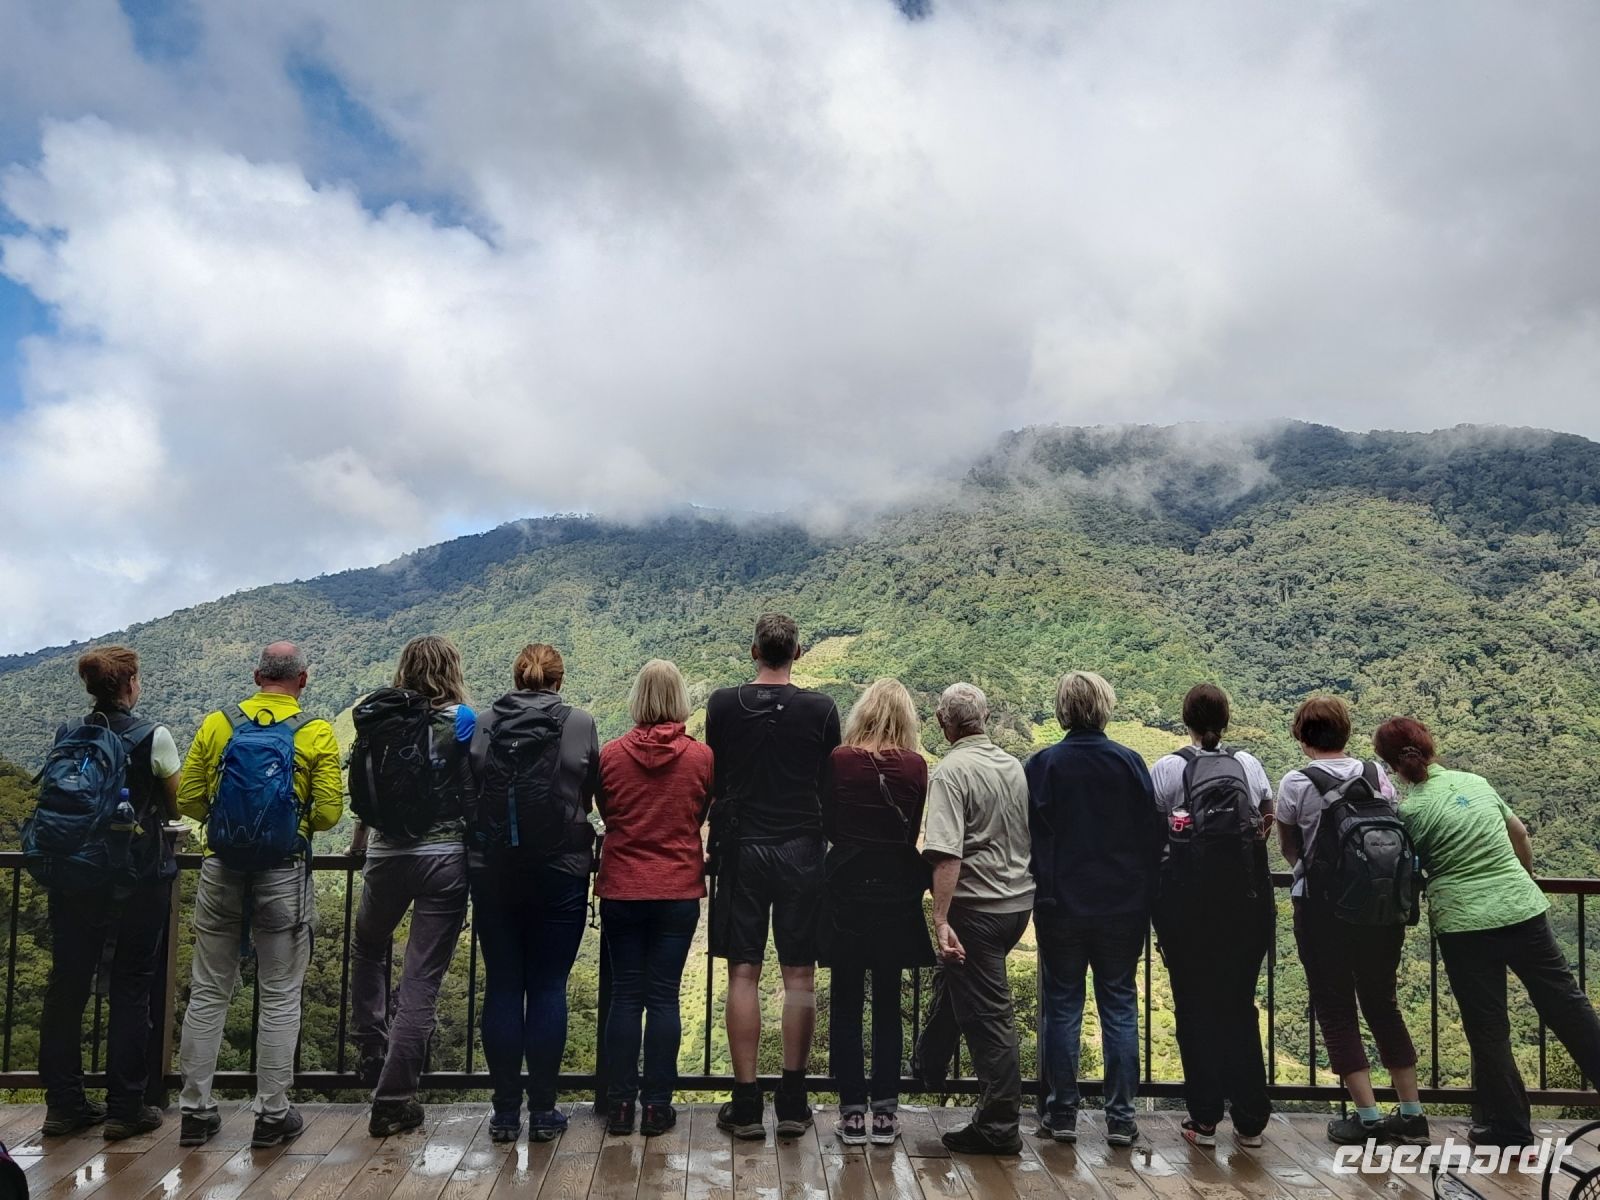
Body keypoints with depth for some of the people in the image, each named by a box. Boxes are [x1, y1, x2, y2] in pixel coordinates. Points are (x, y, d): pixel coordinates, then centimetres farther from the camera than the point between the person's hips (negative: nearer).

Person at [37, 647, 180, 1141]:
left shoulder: (65, 736, 1)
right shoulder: (153, 737, -12)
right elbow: (178, 805, -4)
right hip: (139, 878, -4)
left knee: (67, 985, 12)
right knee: (131, 989, 5)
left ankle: (64, 1104, 21)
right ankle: (125, 1108, 10)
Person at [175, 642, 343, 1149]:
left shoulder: (217, 724, 0)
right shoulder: (317, 734, -7)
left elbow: (189, 800, 1)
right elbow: (329, 813, -10)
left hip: (220, 872, 3)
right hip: (284, 876, -2)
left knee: (208, 992, 14)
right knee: (279, 997, 7)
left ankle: (195, 1110, 20)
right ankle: (273, 1113, 12)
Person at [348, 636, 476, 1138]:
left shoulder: (375, 718, 4)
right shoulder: (461, 720, -5)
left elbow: (362, 791, 11)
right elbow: (473, 794, -7)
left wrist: (359, 846, 27)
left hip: (386, 856, 3)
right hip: (444, 856, -3)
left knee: (367, 950, 29)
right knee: (422, 979, 3)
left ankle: (371, 1055, 28)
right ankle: (393, 1101, 7)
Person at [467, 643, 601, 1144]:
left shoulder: (484, 725, -2)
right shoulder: (580, 725, -5)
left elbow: (470, 790, 3)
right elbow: (592, 795, 4)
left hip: (492, 872, 1)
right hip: (560, 872, -1)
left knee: (502, 986, 9)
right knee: (548, 987, 6)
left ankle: (506, 1111, 15)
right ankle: (543, 1111, 11)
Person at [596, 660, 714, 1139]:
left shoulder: (611, 754, -6)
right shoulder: (701, 756, -7)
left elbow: (605, 813, 9)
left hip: (621, 888, 1)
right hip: (679, 889, 0)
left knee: (625, 995, 8)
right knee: (664, 996, 5)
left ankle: (620, 1102, 12)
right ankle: (657, 1104, 9)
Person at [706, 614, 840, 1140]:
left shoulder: (723, 704, -2)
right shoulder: (820, 708, -3)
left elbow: (713, 777, 7)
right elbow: (830, 785, 5)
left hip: (741, 849, 0)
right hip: (802, 850, 0)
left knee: (743, 974, 5)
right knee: (799, 976, 6)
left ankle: (746, 1105, 7)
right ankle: (793, 1103, 10)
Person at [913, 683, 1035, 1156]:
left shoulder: (951, 772, -15)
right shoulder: (1015, 767, 8)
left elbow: (947, 855, -24)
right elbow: (1031, 836, 17)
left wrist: (941, 919, -25)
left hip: (977, 905, -8)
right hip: (1020, 901, 8)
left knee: (989, 1013, 0)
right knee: (951, 980, 25)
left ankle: (999, 1127, 9)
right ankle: (927, 1070, 43)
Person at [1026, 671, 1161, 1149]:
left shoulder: (1042, 765, -7)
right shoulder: (1130, 763, -4)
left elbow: (1029, 836, -4)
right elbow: (1152, 836, 1)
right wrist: (1144, 895, 11)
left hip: (1060, 907, -1)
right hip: (1122, 907, 1)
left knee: (1061, 1007, 8)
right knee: (1119, 1007, 9)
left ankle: (1062, 1114, 13)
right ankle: (1120, 1118, 11)